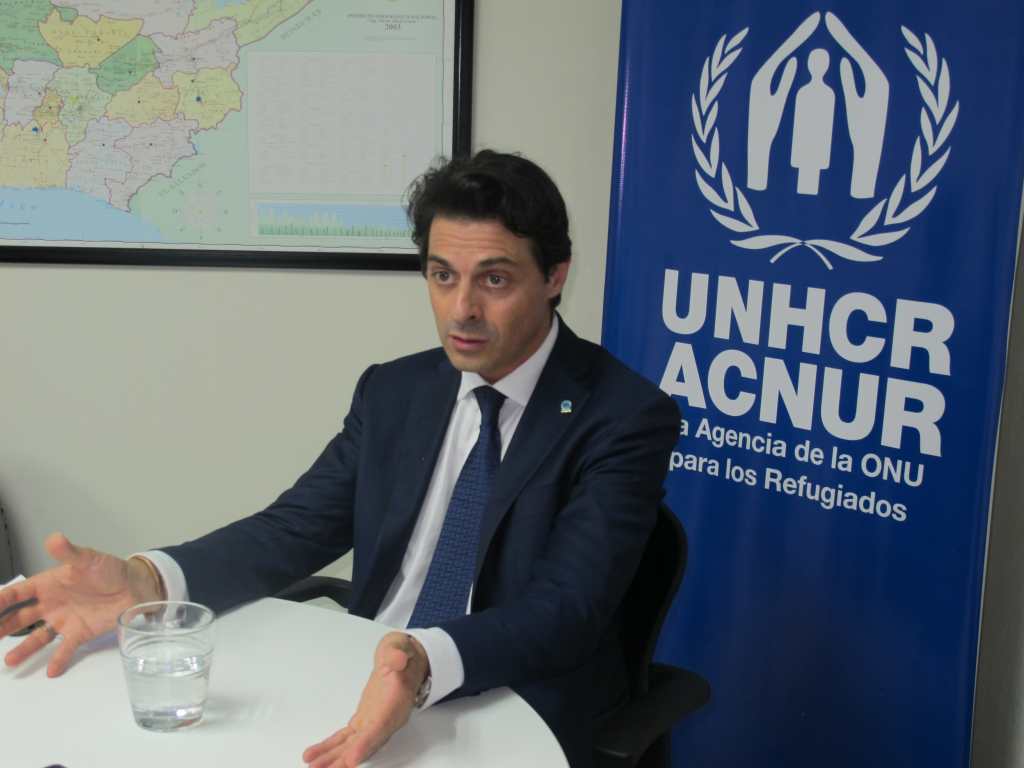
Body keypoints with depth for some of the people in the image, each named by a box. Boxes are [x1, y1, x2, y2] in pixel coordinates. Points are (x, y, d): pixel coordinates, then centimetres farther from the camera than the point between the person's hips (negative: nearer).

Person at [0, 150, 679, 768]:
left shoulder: (625, 417, -10)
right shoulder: (394, 392, 8)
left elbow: (567, 604, -20)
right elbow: (296, 529, 5)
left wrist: (426, 663, -40)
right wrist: (142, 580, -13)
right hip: (364, 696, 5)